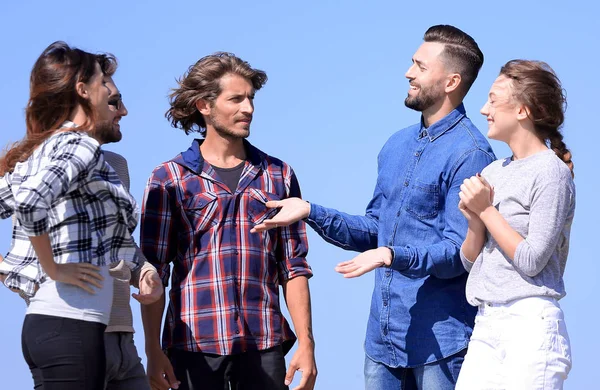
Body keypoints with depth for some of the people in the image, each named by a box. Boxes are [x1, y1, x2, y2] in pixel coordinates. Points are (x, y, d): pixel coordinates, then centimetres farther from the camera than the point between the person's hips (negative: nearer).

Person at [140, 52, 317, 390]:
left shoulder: (278, 176, 12)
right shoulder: (169, 179, 5)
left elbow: (294, 268, 10)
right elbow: (154, 274, 2)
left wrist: (306, 343, 2)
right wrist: (154, 351, -6)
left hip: (265, 347, 2)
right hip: (194, 346, -2)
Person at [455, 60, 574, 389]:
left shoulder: (551, 173, -7)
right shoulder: (493, 172, 14)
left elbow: (531, 261, -12)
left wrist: (486, 210, -8)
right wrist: (474, 218, -4)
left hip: (531, 325, -7)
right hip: (486, 325, 7)